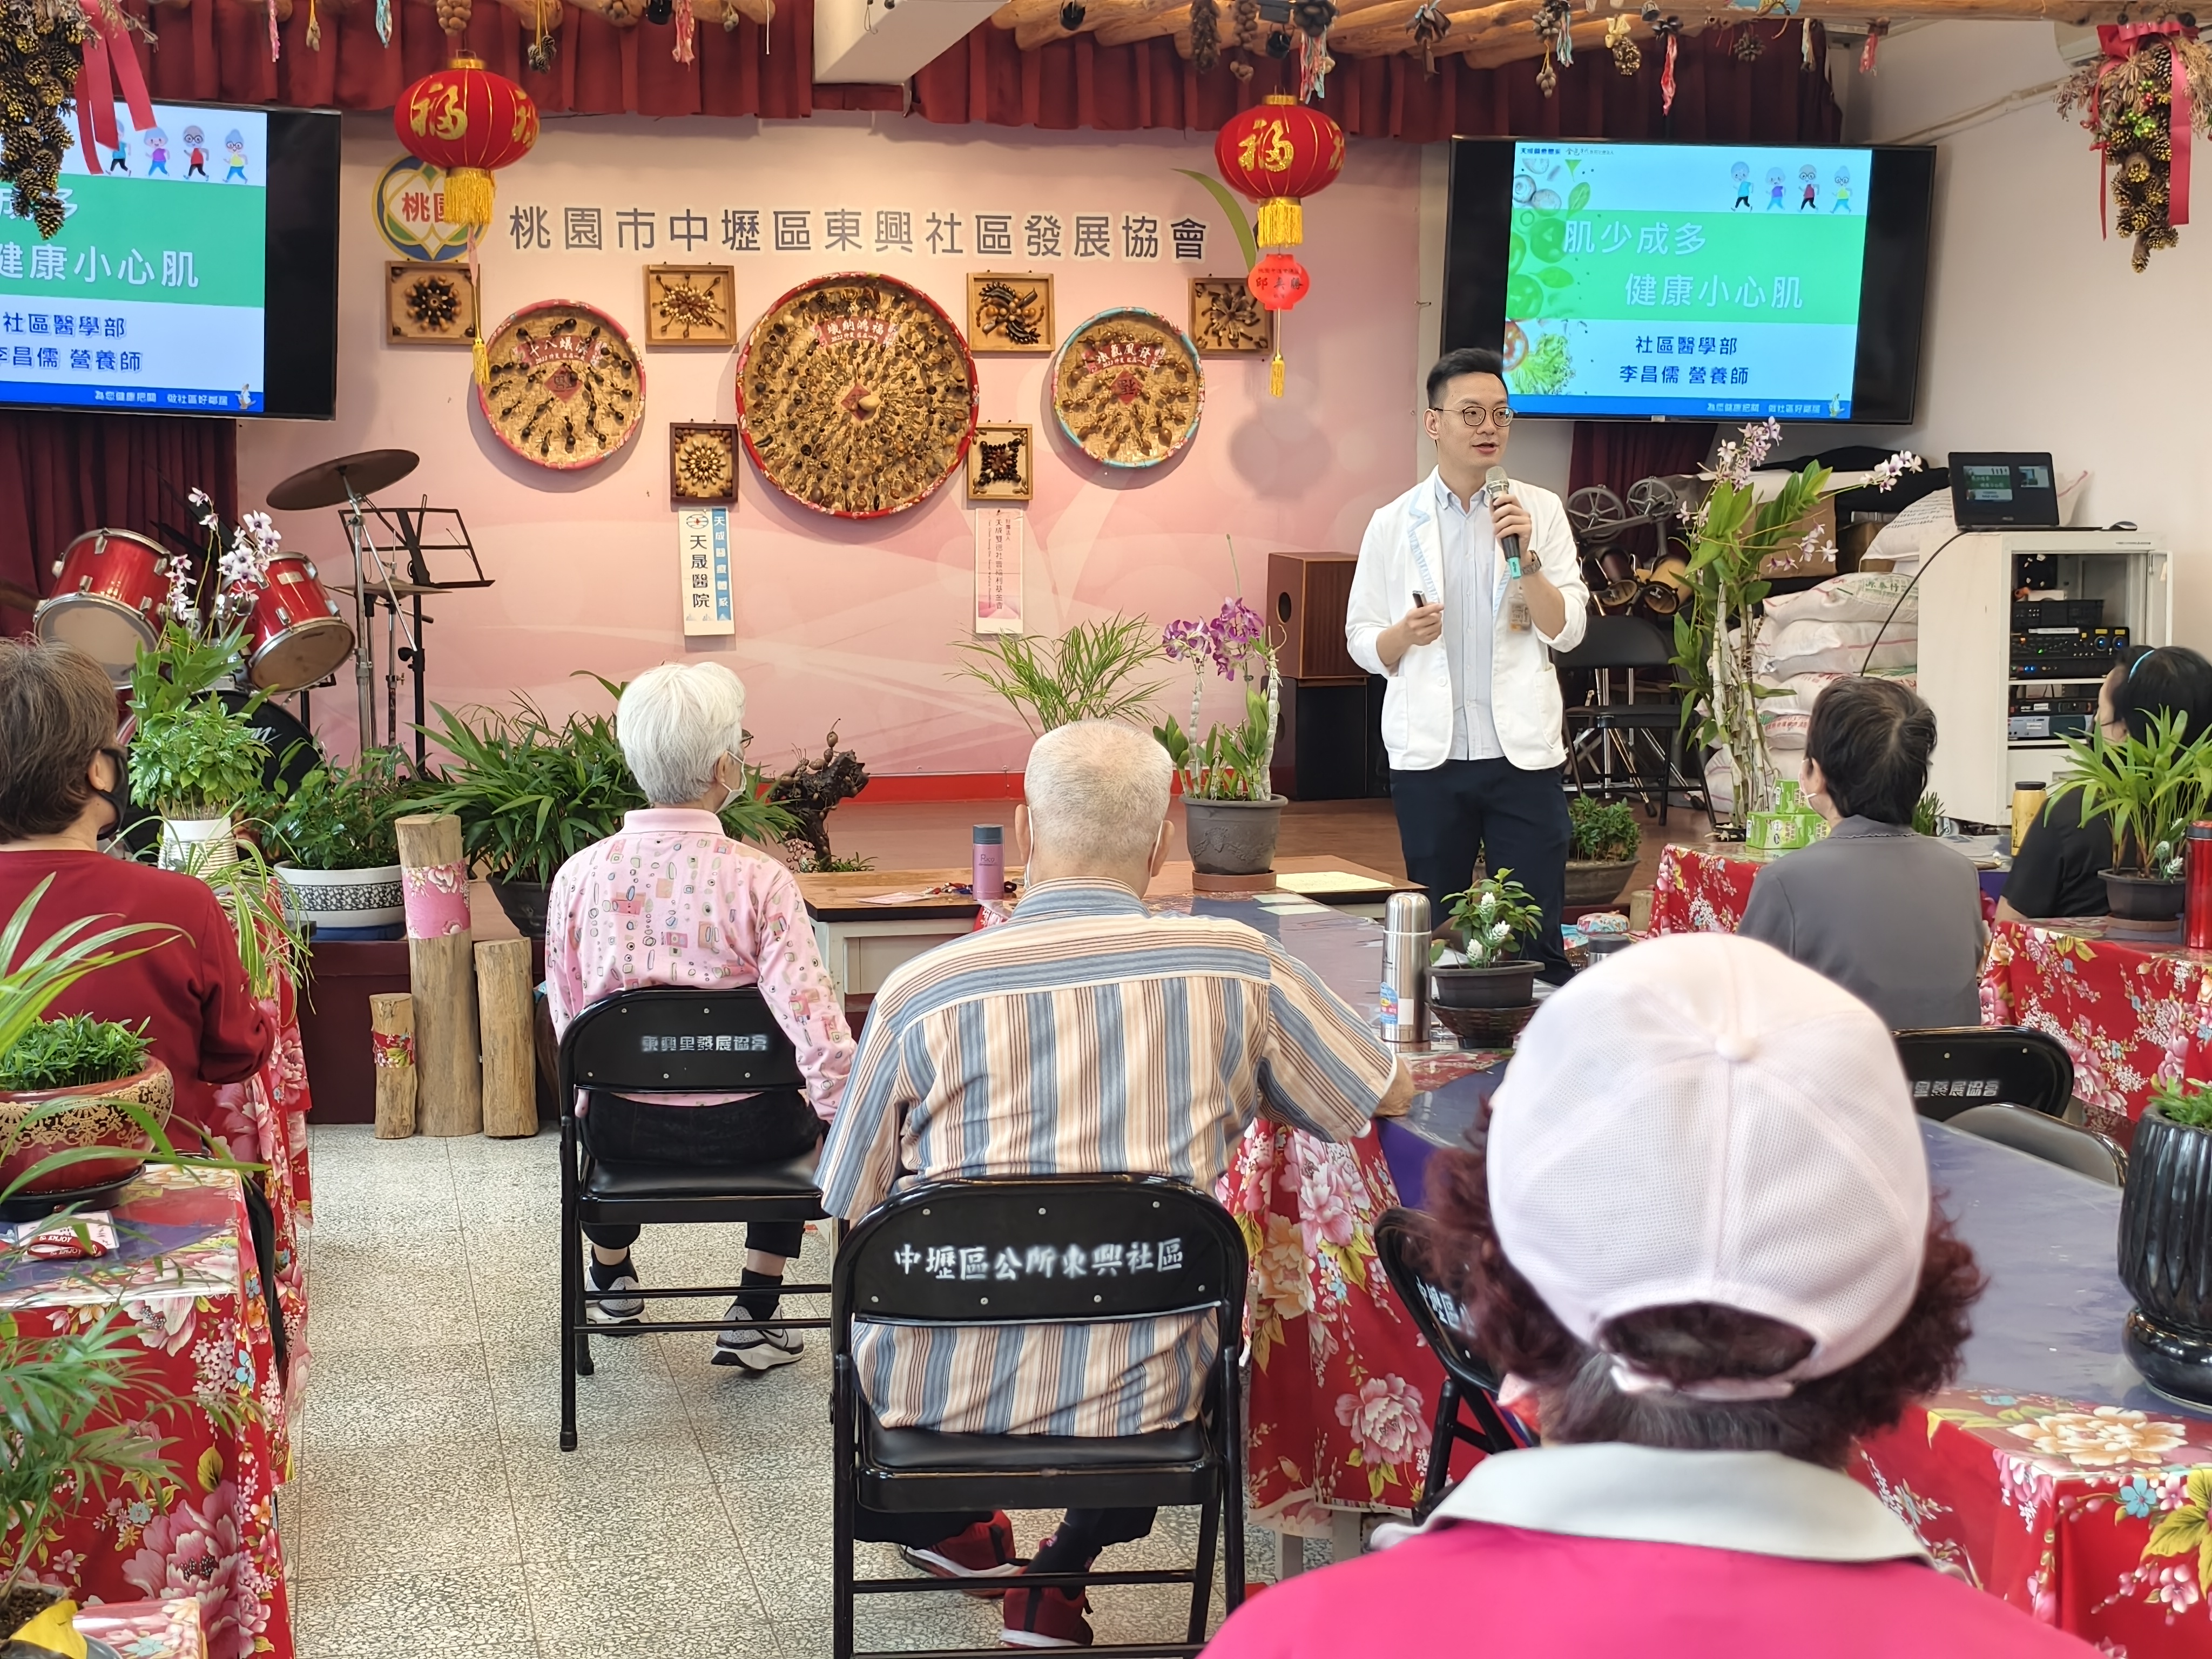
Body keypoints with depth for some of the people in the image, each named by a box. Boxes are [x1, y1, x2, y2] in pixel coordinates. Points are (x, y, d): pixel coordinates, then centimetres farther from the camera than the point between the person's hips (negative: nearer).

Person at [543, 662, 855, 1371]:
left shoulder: (579, 875, -10)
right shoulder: (759, 879, -19)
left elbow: (566, 1018, 1)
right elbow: (812, 1024, -23)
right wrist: (843, 1124, -7)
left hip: (623, 1128, 2)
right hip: (740, 1131, -2)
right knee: (803, 1117, 34)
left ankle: (611, 1283, 59)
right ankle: (754, 1318, 33)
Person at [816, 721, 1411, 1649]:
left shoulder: (918, 993, -12)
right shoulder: (1238, 967, -8)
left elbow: (850, 1206, 1)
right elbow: (1389, 1096, 8)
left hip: (940, 1399, 0)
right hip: (1140, 1400, 0)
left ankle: (957, 1530, 47)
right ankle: (1062, 1579, 29)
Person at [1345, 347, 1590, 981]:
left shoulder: (1540, 510, 6)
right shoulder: (1393, 524, 6)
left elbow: (1567, 631, 1)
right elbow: (1363, 643, 7)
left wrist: (1526, 558, -13)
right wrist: (1405, 633, -14)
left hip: (1522, 753, 0)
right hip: (1429, 758, 1)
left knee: (1538, 934, -2)